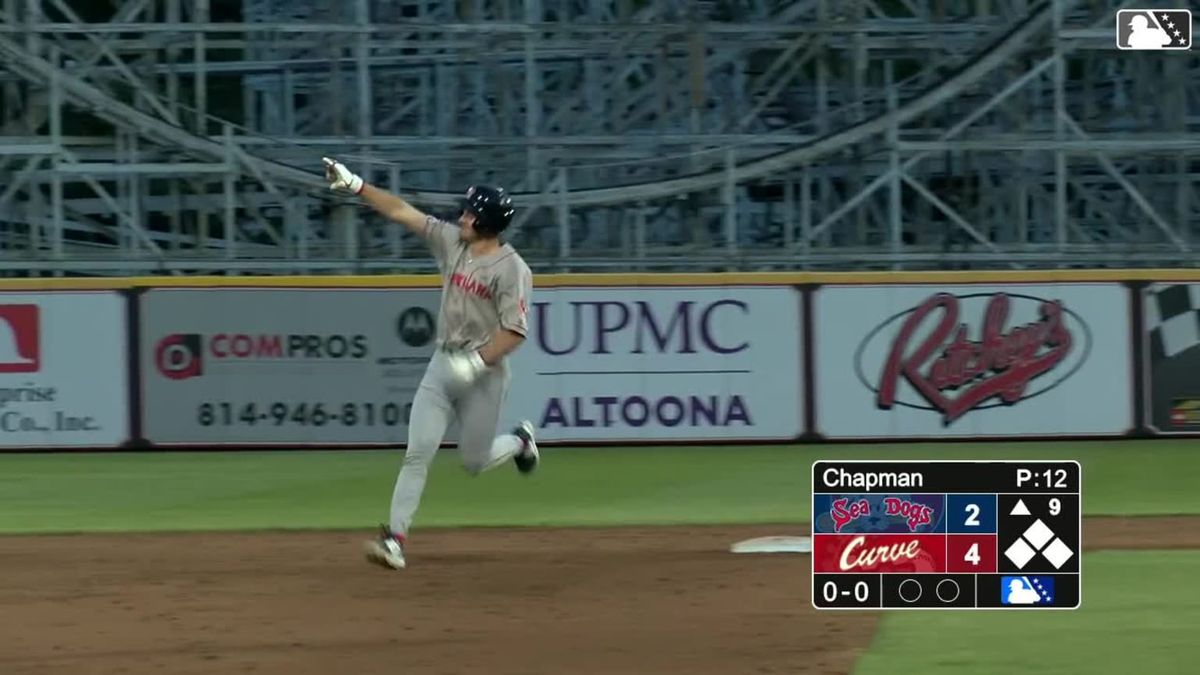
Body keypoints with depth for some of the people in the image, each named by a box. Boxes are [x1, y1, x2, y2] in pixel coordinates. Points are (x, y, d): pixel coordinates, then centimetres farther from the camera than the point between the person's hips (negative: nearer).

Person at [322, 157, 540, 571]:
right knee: (418, 452, -7)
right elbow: (401, 211, 6)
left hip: (485, 371, -5)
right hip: (443, 365, 5)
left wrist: (479, 362, -26)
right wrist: (356, 186, 2)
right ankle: (395, 538, -9)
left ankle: (519, 441, 37)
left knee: (474, 462, 5)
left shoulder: (511, 269, -15)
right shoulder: (452, 242, 4)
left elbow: (515, 331, -18)